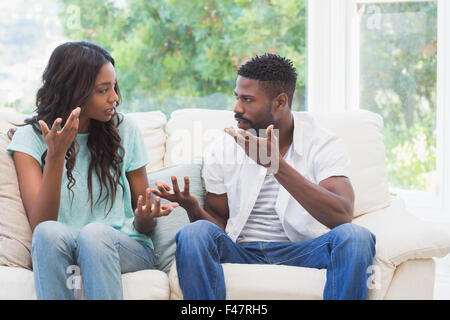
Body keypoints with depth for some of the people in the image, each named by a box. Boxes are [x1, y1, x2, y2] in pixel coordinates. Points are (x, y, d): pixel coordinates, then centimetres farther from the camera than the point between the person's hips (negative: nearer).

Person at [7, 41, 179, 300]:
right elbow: (40, 223, -10)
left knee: (95, 232, -33)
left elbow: (144, 226, 10)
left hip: (128, 249, 1)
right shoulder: (31, 137, 3)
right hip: (58, 251, -1)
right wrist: (55, 156, -21)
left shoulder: (124, 129, 7)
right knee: (49, 232, -35)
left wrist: (145, 217, -16)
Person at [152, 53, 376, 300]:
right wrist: (192, 208, -15)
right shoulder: (224, 149, 4)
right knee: (194, 234, -29)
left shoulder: (323, 144, -5)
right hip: (241, 251, 2)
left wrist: (276, 165, -28)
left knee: (355, 236, -32)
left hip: (302, 251, -1)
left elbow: (342, 215, -21)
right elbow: (218, 222, 10)